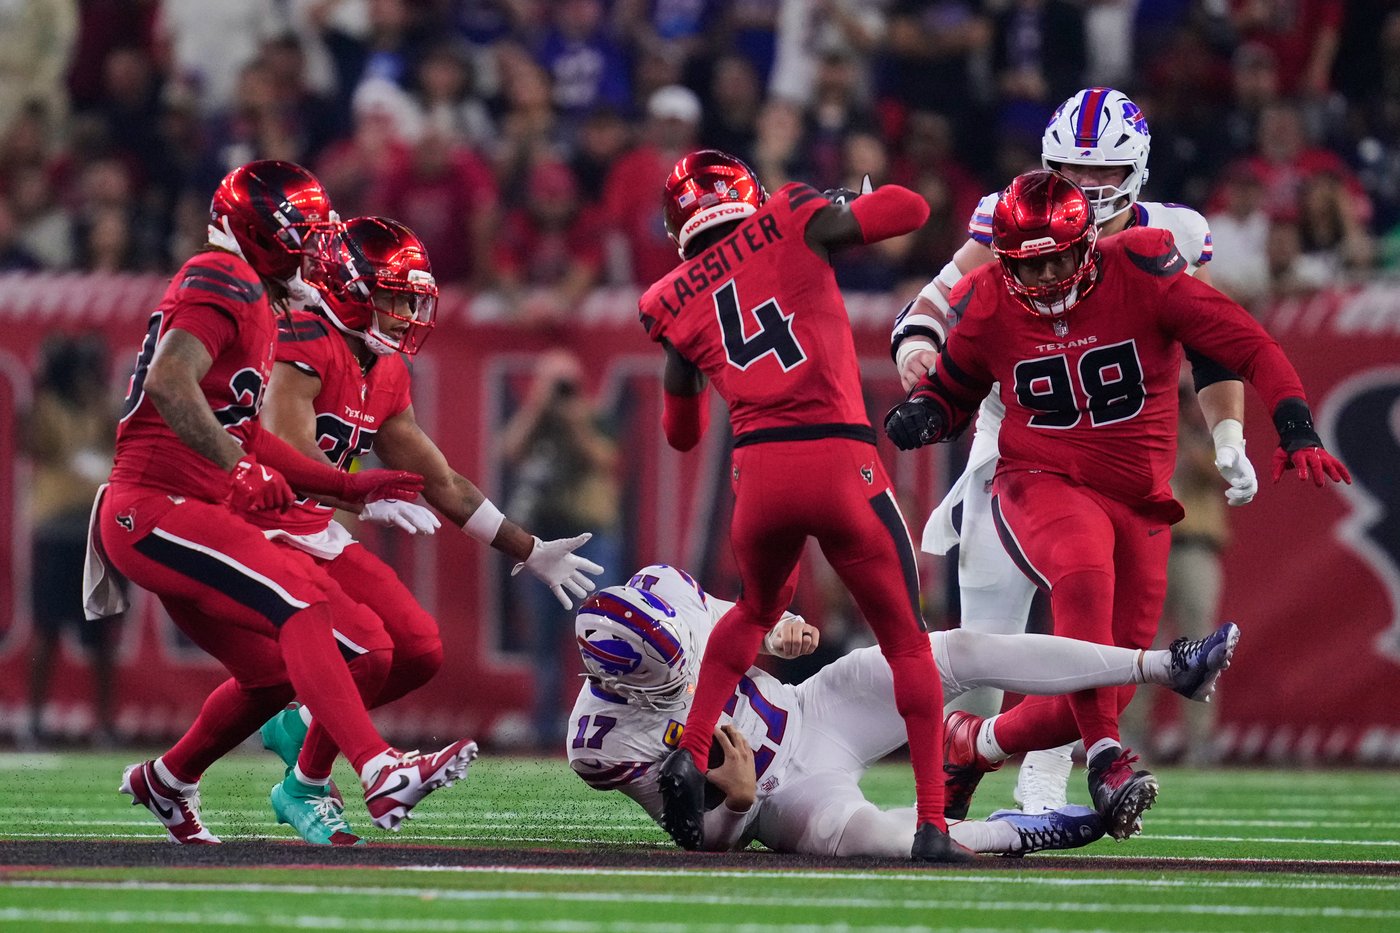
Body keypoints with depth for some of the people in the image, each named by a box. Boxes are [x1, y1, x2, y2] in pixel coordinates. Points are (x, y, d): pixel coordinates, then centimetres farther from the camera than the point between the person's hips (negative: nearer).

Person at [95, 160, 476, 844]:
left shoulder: (255, 305, 22)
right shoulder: (224, 282, -10)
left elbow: (239, 434, 26)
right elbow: (170, 380, -25)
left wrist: (350, 487, 23)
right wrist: (240, 471, -24)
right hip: (157, 511, -11)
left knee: (275, 673, 16)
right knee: (302, 603, -25)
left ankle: (167, 781, 35)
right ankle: (380, 774, -39)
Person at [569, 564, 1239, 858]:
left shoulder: (660, 591, -15)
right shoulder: (604, 742, -26)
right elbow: (712, 839, -15)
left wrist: (776, 635, -14)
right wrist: (737, 799, -36)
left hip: (811, 712, 6)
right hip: (782, 795, -6)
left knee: (962, 652, -8)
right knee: (844, 826, -40)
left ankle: (1167, 666, 0)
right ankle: (1009, 834, -16)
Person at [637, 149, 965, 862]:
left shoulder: (676, 303, 16)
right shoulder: (791, 224, 7)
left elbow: (682, 434, 27)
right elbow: (911, 209, 10)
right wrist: (838, 208, 26)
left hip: (759, 473, 3)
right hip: (843, 464, -3)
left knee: (758, 609, 33)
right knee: (906, 642, 10)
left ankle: (690, 756, 15)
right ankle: (932, 825, 1)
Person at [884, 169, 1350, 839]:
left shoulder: (1141, 276, -8)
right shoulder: (989, 308, -2)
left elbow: (1251, 349, -7)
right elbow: (950, 393, 16)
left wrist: (1297, 432, -20)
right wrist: (916, 418, -8)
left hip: (1138, 506, 2)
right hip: (1043, 484, -2)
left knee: (1101, 698, -1)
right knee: (1084, 573, -39)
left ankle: (972, 742, 27)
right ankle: (1106, 761, -39)